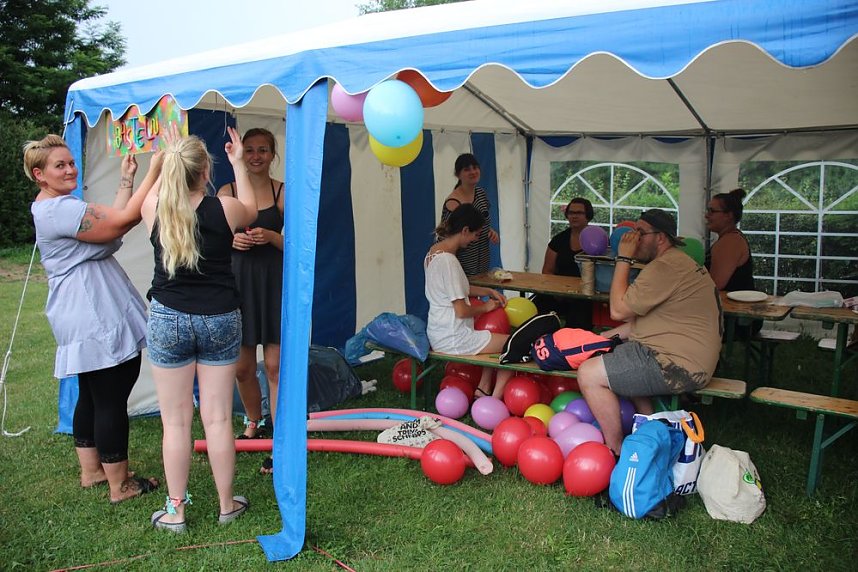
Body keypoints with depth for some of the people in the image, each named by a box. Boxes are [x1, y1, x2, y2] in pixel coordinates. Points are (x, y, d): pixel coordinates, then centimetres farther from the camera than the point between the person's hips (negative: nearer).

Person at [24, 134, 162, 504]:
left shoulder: (58, 206, 18)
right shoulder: (59, 209, -17)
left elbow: (109, 221, 11)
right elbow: (121, 221, -23)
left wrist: (127, 179, 10)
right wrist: (154, 171, -22)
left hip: (87, 317, 11)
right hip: (95, 317, -11)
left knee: (91, 397, 19)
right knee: (112, 400, -4)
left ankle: (90, 472, 32)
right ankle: (120, 485, 7)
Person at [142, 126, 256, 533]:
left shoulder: (153, 208, -7)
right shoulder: (225, 209, -10)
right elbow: (251, 210, 15)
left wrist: (169, 158, 30)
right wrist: (237, 164, 23)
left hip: (167, 320, 1)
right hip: (220, 320, 0)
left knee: (175, 421, 9)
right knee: (218, 418, 8)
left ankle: (174, 511, 20)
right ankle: (227, 505, 23)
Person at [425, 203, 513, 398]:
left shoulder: (435, 251, 6)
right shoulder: (448, 261, -24)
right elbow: (461, 311, -22)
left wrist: (488, 292, 11)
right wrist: (485, 307, -4)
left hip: (439, 332, 10)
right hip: (452, 338, -10)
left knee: (496, 328, 27)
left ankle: (483, 389, 21)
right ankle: (495, 400, 4)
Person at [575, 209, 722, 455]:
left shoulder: (666, 266, -20)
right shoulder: (675, 260, 17)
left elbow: (618, 310, -18)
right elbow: (644, 318, 19)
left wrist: (623, 259, -12)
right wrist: (608, 337, 10)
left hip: (678, 365, -12)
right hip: (683, 355, 12)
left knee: (589, 374, -14)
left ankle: (616, 451, -3)